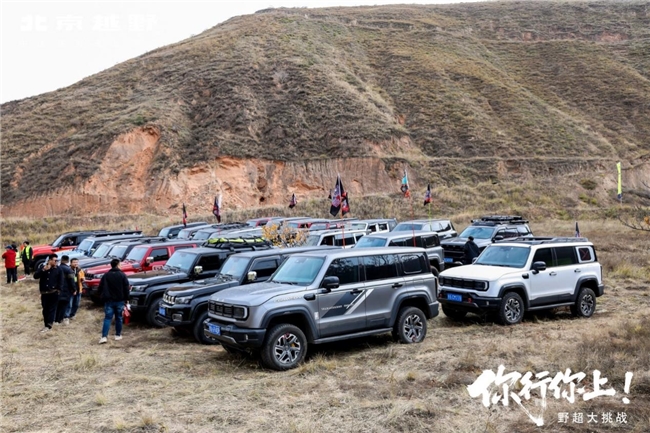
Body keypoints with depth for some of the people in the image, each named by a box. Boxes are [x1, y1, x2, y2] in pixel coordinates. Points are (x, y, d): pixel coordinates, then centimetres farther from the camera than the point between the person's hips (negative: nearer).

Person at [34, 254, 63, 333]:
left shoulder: (58, 270, 3)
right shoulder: (43, 268, 9)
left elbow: (61, 281, 0)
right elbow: (35, 276, -5)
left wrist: (58, 289, -12)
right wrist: (43, 270, -18)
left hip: (53, 293, -3)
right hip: (44, 293, 3)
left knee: (52, 309, -6)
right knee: (45, 309, 7)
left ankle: (48, 325, -9)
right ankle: (47, 324, 14)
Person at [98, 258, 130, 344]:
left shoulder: (106, 275, 2)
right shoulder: (122, 275, -4)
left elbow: (100, 288, 2)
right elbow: (126, 288, -5)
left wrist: (103, 297, 14)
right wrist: (126, 299, 3)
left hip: (109, 301, 1)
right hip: (120, 301, -1)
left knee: (107, 318, -1)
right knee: (118, 318, 11)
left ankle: (104, 336, -13)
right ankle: (118, 335, 17)